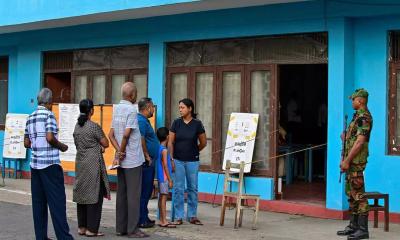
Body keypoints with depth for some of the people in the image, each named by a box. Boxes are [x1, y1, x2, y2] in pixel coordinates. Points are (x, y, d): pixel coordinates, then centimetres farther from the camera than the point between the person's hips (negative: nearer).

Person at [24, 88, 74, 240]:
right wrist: (61, 146, -3)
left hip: (35, 164, 7)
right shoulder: (49, 115, -8)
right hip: (50, 164, -7)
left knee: (38, 201, 8)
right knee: (57, 201, -5)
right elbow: (50, 138, -19)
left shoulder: (30, 117, 13)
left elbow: (26, 143, 14)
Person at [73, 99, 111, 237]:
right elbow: (105, 144, -7)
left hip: (80, 164, 7)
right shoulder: (94, 127, -13)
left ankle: (82, 227, 16)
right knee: (94, 195, -3)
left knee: (82, 194, 11)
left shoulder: (77, 126, 8)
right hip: (93, 164, -7)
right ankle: (91, 229, -3)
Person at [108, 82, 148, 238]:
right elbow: (126, 134, -21)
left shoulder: (116, 109, 10)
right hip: (133, 159, -8)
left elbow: (111, 134, 6)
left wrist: (119, 151, -4)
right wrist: (122, 150, -6)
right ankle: (132, 229, 1)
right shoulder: (131, 110, -14)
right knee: (133, 195, -2)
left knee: (122, 194, 11)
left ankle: (121, 228, 16)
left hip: (122, 160, 8)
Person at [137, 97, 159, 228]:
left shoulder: (144, 120, 18)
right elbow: (140, 140, -24)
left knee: (147, 190, 15)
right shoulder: (141, 121, -15)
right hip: (146, 162, -11)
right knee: (144, 190, -5)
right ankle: (141, 220, -1)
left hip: (148, 162, 11)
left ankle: (144, 217, 22)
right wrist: (147, 156, -17)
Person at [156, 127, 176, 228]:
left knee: (161, 198, 11)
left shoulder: (159, 148, 11)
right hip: (164, 177, -9)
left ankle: (162, 220, 15)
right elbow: (165, 166, -18)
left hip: (161, 178, 9)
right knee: (164, 198, -8)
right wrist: (170, 180, -15)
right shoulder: (164, 150, -14)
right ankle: (164, 221, -7)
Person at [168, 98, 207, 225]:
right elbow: (170, 142, 1)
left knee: (193, 188, 6)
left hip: (192, 161, 0)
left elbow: (203, 143, 6)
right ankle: (178, 217, 8)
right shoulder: (176, 123, 0)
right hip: (178, 161, 0)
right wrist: (171, 159, -5)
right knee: (178, 188, 2)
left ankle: (192, 216, 16)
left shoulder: (197, 124, -3)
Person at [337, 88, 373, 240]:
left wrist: (346, 161, -22)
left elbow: (360, 142, -22)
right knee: (352, 194, 14)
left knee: (358, 194, -8)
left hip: (356, 161, -10)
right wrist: (345, 138, 15)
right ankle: (353, 226, 21)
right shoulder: (358, 116, 16)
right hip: (352, 161, 10)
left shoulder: (363, 117, -15)